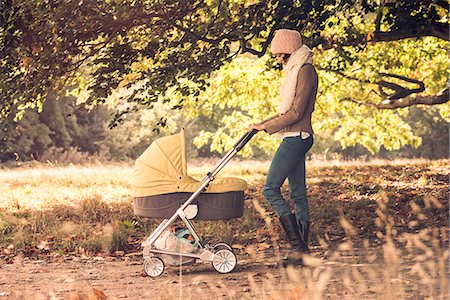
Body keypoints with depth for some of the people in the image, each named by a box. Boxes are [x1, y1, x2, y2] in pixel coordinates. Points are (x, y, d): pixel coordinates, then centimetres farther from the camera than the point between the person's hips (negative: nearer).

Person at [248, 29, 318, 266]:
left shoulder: (306, 71, -13)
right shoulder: (296, 70, 18)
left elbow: (296, 112, -17)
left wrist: (266, 127, -11)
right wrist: (264, 123, 16)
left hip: (296, 137, -10)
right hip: (295, 138, 10)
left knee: (271, 189, -12)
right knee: (298, 194, 9)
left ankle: (298, 246, -14)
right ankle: (302, 249, 11)